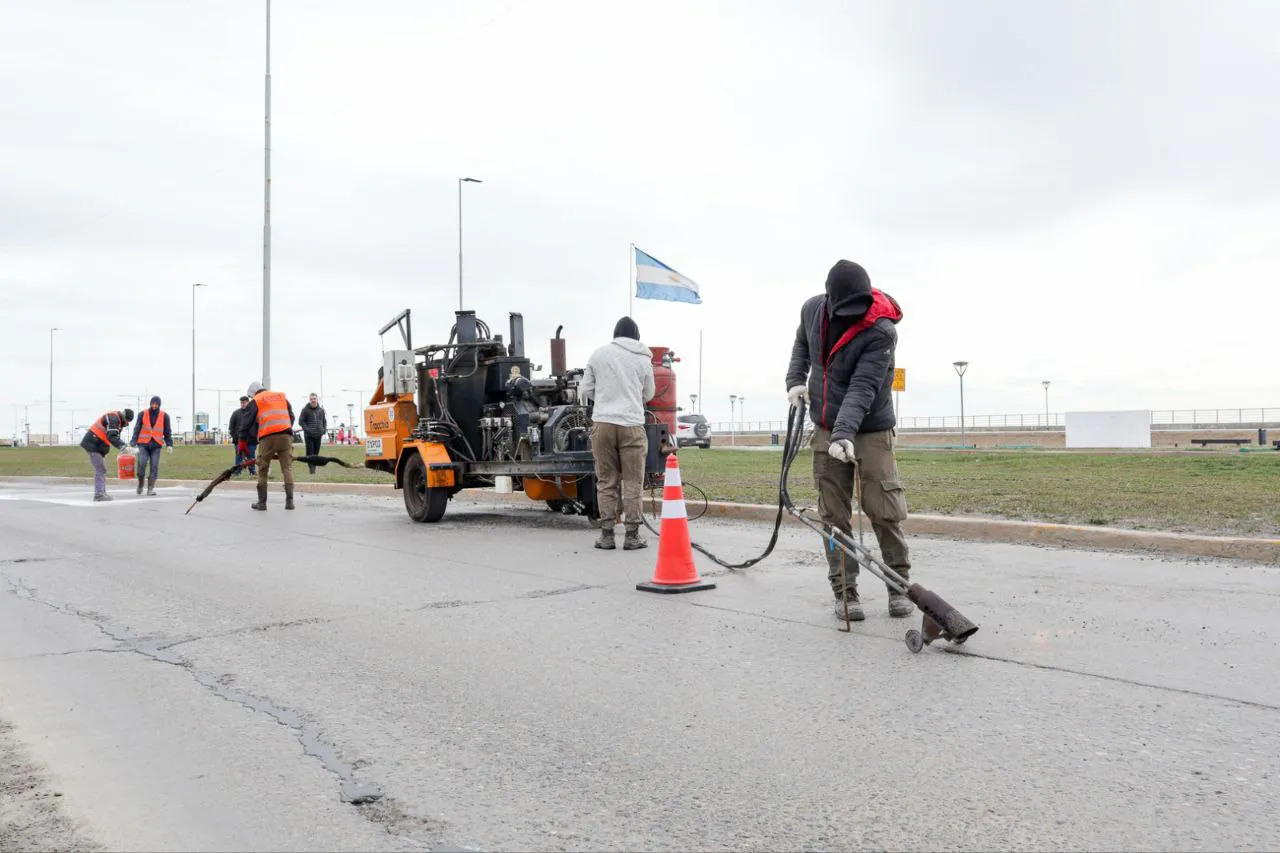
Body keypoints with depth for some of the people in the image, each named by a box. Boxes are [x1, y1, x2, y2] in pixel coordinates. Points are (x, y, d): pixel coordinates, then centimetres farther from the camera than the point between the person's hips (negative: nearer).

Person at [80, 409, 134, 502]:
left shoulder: (118, 421, 14)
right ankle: (99, 494, -14)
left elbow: (116, 437, 18)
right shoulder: (113, 418, -18)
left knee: (102, 469, 14)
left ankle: (102, 493, 20)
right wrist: (122, 447, -35)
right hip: (92, 444, -11)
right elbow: (111, 436, -29)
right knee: (100, 469, -13)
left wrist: (125, 446, 5)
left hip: (97, 446, 11)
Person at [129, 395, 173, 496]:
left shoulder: (164, 416, 4)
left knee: (154, 467, -6)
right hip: (143, 444, -1)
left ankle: (150, 489, 0)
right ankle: (140, 484, 8)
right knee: (142, 464, -15)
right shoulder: (142, 414, 3)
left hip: (156, 446, 1)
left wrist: (169, 444, -4)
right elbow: (137, 429, 2)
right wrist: (133, 443, -7)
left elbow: (167, 432, 6)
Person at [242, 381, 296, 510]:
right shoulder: (282, 396, 23)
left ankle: (262, 502, 12)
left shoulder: (255, 402, 12)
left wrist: (244, 443, 14)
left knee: (262, 470, 10)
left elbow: (247, 425, 7)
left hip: (267, 438, -2)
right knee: (287, 467, 3)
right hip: (286, 435, 2)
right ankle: (289, 500, -7)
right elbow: (291, 418, 21)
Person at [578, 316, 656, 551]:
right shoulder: (643, 359, 5)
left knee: (606, 482, 8)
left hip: (603, 423, 1)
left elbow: (585, 390, 10)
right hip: (632, 424, -1)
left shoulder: (598, 354, 4)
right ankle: (632, 536, 7)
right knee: (633, 483, 6)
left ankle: (606, 534, 10)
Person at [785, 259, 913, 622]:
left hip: (871, 430, -4)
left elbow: (862, 388, -29)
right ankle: (844, 591, 10)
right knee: (834, 515, 3)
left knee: (884, 511, -5)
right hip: (826, 429, 4)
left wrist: (844, 433, -39)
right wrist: (796, 380, 5)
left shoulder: (881, 331, -22)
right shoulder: (812, 309, -5)